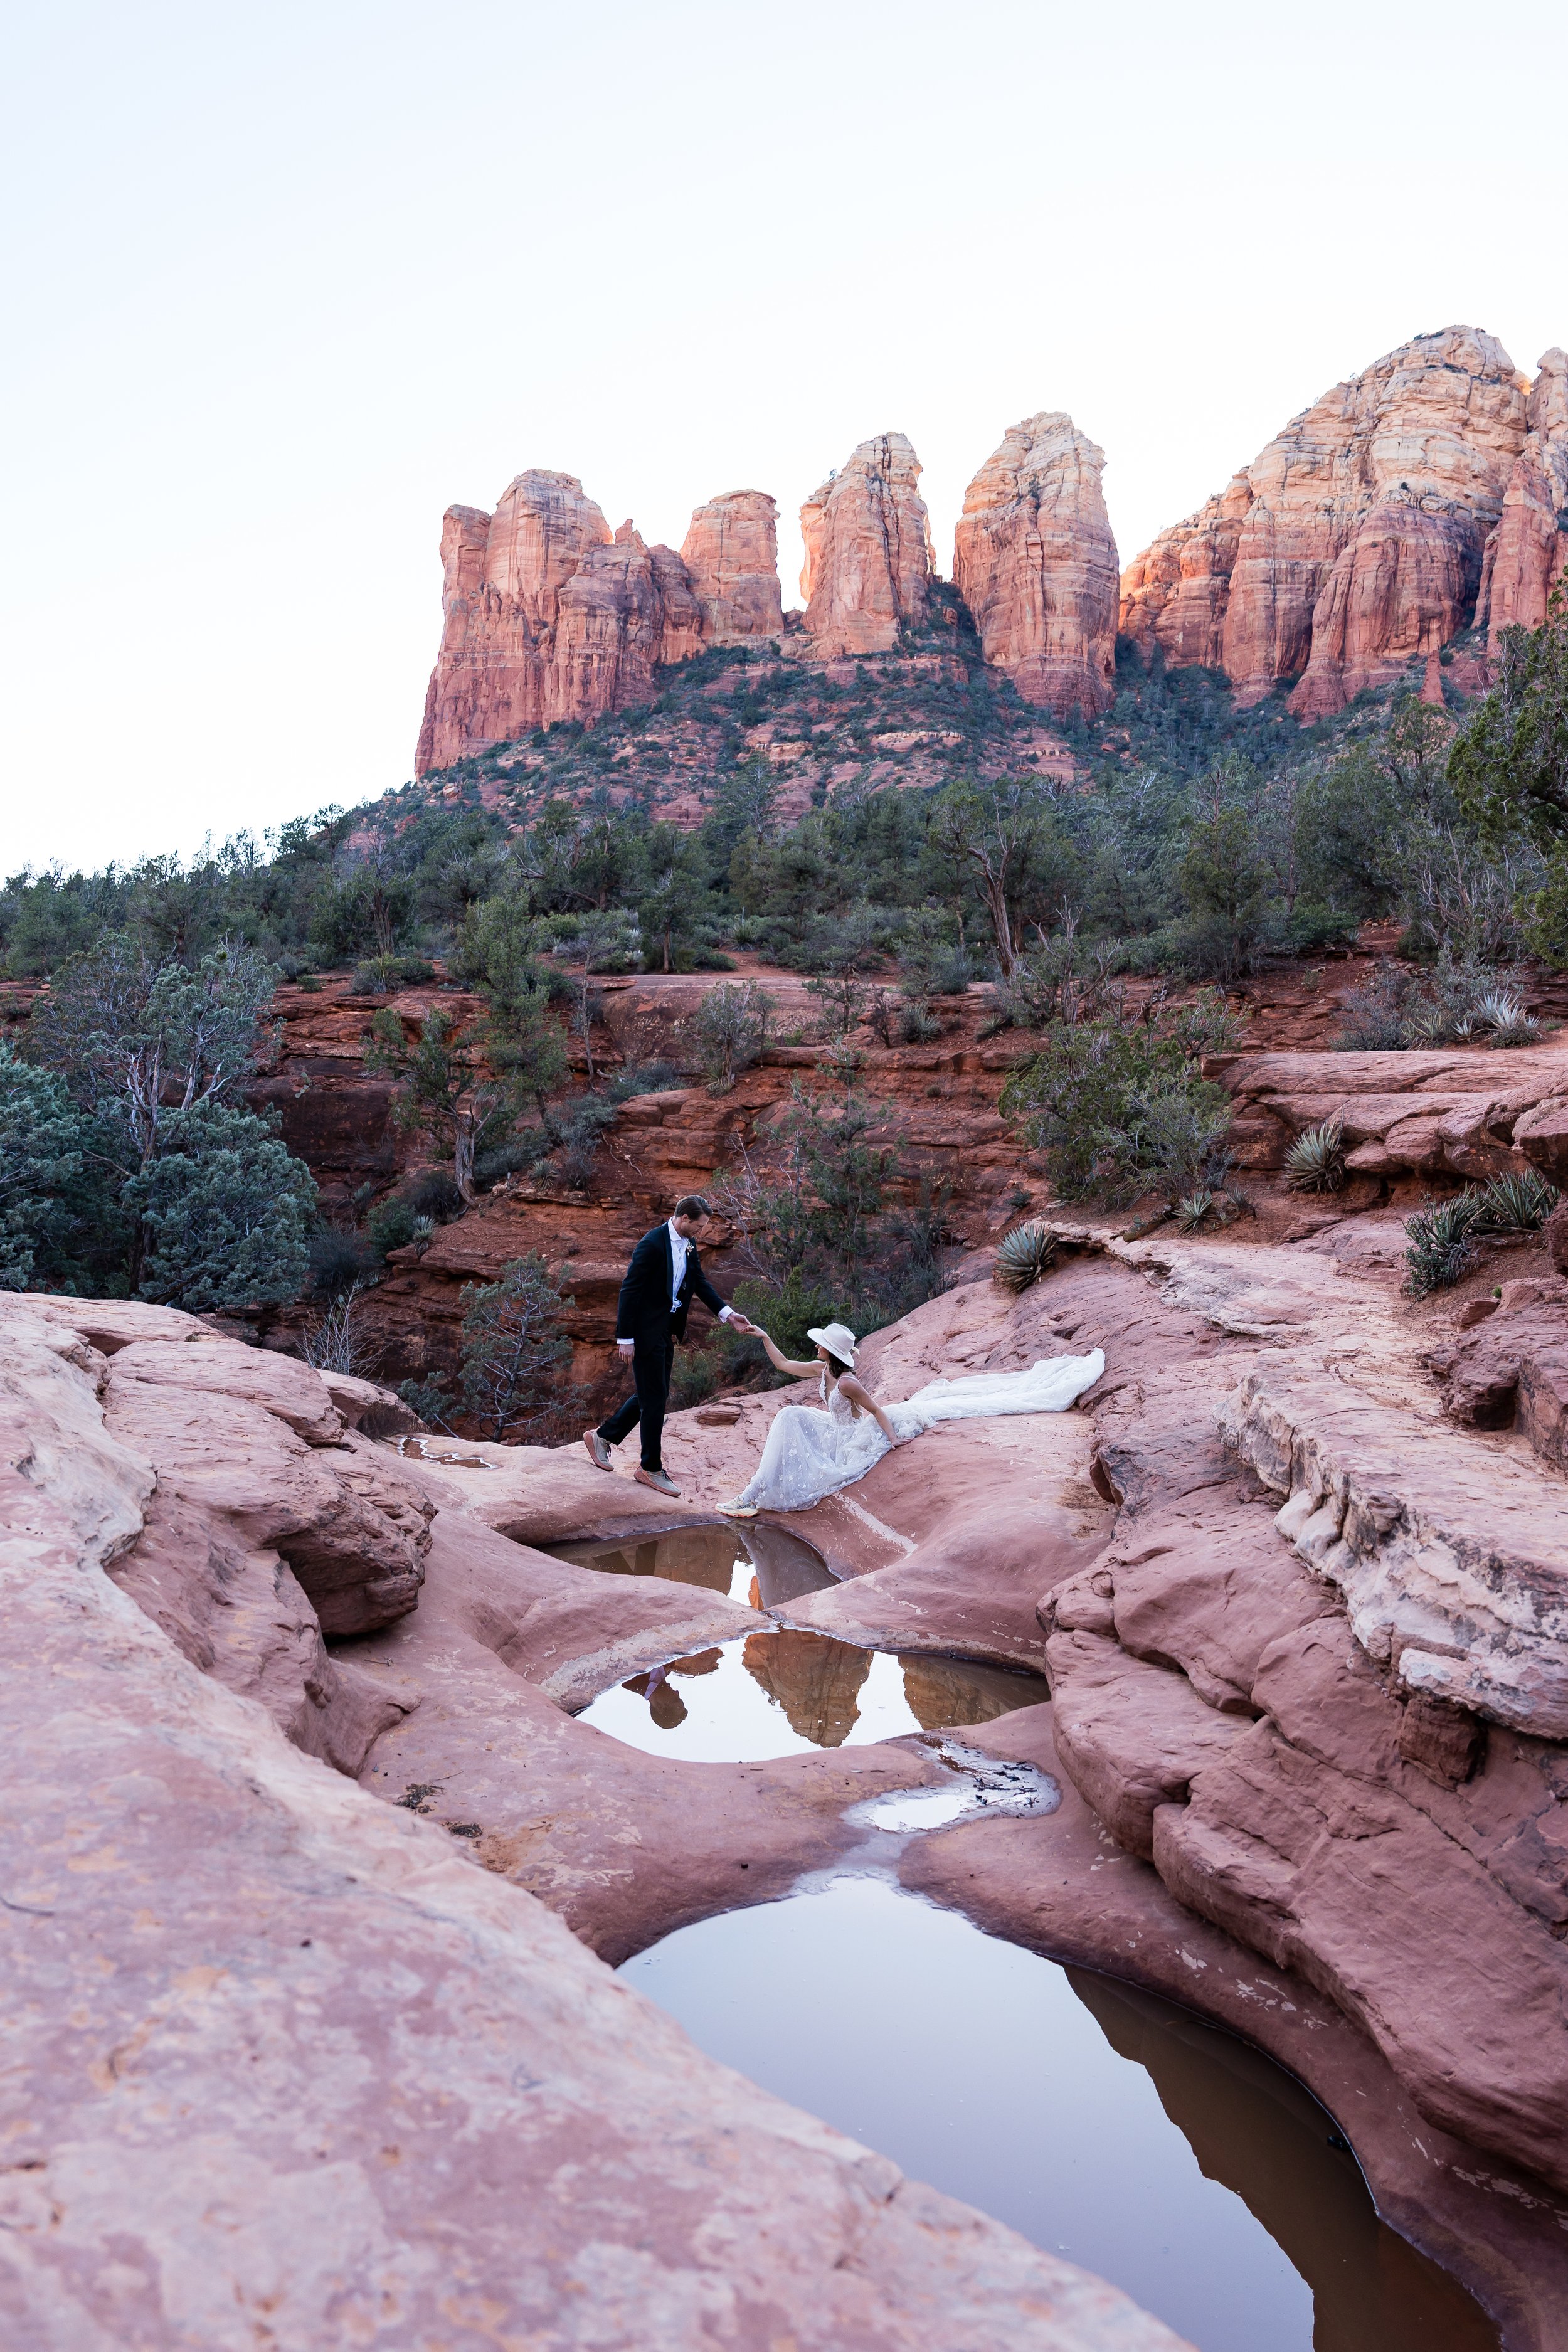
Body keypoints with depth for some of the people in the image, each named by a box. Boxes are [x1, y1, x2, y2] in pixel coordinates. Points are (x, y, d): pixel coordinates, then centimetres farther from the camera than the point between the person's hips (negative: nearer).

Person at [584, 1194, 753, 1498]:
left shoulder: (688, 1244, 5)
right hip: (646, 1332, -9)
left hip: (666, 1331, 9)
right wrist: (625, 1338, -20)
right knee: (655, 1398, -1)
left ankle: (602, 1437, 31)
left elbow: (700, 1282, 10)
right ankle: (651, 1469, 12)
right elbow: (629, 1291, -20)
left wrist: (728, 1314, -1)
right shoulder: (652, 1244, -21)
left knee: (652, 1395, 16)